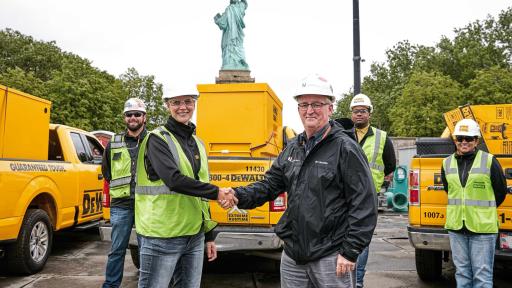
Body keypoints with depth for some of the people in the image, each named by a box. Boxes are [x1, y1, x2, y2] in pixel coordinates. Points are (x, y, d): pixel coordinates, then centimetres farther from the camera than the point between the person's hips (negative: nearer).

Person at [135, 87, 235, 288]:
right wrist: (217, 192, -16)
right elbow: (174, 179, -22)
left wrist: (209, 236, 17)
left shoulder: (198, 143, 14)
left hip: (195, 237, 6)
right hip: (162, 238, -6)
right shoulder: (158, 139, -6)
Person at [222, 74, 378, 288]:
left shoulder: (345, 148, -11)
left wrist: (350, 252, -14)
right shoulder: (292, 148, 9)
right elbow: (269, 185, 10)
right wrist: (238, 196, -8)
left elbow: (364, 205, -13)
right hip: (292, 256, 6)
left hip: (331, 258, -6)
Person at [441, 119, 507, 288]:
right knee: (462, 272, 13)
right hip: (456, 227, 4)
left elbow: (501, 192, 5)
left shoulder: (489, 161, -5)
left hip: (483, 228, -4)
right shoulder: (447, 163, 6)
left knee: (482, 274, 1)